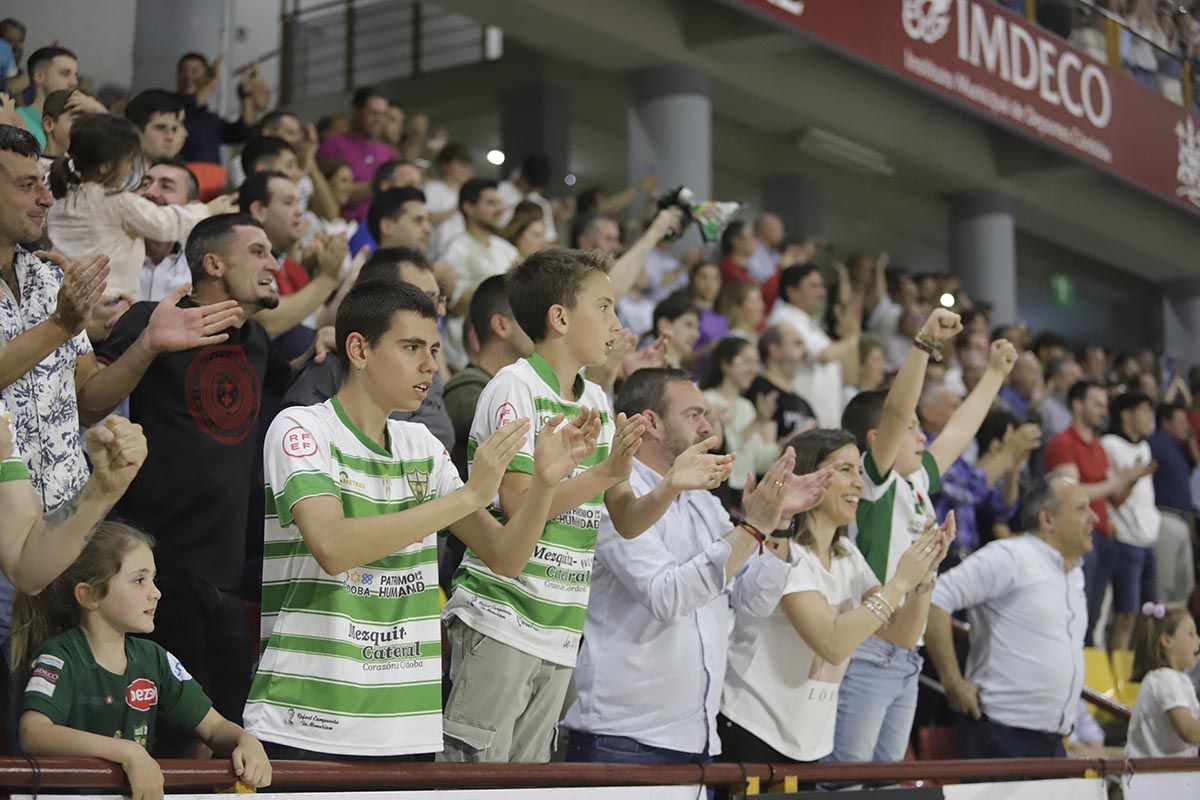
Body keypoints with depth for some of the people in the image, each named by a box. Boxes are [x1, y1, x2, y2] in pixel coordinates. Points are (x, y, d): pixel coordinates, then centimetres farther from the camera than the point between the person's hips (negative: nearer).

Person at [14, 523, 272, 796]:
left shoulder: (154, 658, 9)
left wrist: (247, 742, -9)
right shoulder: (59, 658, -6)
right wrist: (128, 753, -29)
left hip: (142, 792, 4)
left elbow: (216, 727, 13)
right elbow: (32, 735, -23)